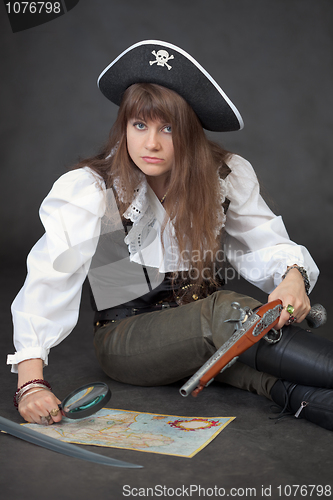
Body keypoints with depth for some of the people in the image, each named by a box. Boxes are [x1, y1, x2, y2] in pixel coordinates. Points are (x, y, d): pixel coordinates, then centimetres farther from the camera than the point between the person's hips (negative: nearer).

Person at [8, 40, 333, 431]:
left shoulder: (227, 175, -5)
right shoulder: (89, 189, -15)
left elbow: (265, 244, -2)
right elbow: (49, 279, -23)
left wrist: (292, 277, -27)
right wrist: (31, 382, -33)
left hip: (208, 323, 4)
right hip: (126, 337, -4)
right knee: (223, 314, -32)